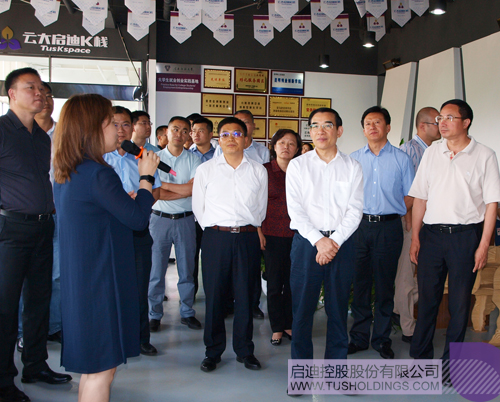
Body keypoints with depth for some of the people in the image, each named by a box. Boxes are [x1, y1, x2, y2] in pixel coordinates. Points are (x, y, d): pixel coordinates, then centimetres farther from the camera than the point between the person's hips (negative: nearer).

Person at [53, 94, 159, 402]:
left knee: (93, 367, 21)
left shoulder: (67, 172, 9)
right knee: (102, 369, 3)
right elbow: (137, 218, -16)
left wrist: (141, 195, 17)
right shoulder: (98, 172, -21)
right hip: (101, 282, -10)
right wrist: (146, 177, -5)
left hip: (79, 280, 10)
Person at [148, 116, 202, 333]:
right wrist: (181, 190, -13)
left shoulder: (194, 160, 4)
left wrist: (163, 186, -10)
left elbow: (192, 189, -12)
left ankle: (187, 312, 21)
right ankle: (155, 314, 17)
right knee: (156, 270, 3)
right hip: (160, 219, 0)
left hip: (185, 220, 1)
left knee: (187, 269, 7)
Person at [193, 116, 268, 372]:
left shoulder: (258, 171, 8)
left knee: (245, 295, 6)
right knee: (214, 295, 3)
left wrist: (248, 230, 10)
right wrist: (215, 230, 6)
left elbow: (261, 207, 14)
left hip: (247, 238, 1)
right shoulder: (205, 170, 7)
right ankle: (213, 351, 18)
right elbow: (198, 207, 9)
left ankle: (244, 350, 20)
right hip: (215, 238, 0)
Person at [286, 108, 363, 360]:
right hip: (307, 241, -1)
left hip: (341, 243, 1)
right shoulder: (298, 165, 5)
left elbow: (355, 210, 0)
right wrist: (318, 240, -12)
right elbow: (295, 209, -3)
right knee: (302, 307, 2)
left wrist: (334, 241, -11)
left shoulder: (352, 167, 7)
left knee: (338, 308, 6)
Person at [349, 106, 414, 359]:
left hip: (388, 227, -1)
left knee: (385, 286, 5)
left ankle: (382, 339, 18)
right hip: (359, 227, 2)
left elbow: (410, 196, 6)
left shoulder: (401, 159, 6)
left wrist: (391, 214, -4)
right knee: (359, 284, 6)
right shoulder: (353, 159, 10)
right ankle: (359, 338, 18)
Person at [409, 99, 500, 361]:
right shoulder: (432, 152, 9)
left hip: (466, 235, -2)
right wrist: (415, 237, 4)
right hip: (431, 234, 3)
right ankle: (420, 355, 22)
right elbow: (420, 197, 9)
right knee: (427, 297, 8)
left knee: (459, 302, 6)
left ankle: (451, 360, 22)